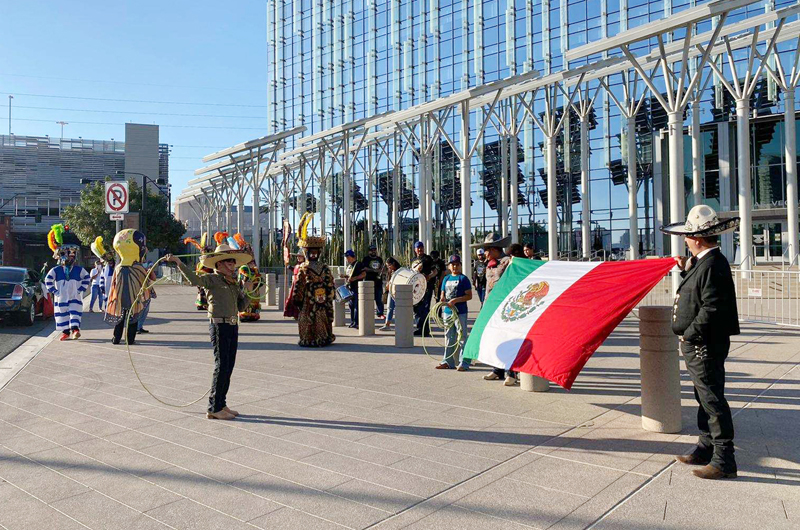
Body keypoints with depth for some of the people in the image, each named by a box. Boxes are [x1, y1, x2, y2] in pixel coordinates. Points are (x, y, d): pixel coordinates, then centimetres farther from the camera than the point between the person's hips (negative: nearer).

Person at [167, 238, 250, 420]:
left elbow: (241, 306, 19)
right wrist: (179, 263, -34)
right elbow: (195, 279, -25)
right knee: (221, 366, -6)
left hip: (233, 326, 8)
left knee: (229, 367, 11)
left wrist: (244, 293, 4)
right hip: (219, 325, -8)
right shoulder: (212, 279, -4)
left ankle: (221, 404, 21)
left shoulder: (233, 283, 17)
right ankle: (214, 408, 1)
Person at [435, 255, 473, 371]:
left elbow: (469, 296, -11)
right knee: (449, 337, 14)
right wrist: (442, 299, -4)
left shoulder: (463, 279, -6)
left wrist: (456, 300, -20)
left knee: (462, 337, -2)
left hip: (460, 312, -6)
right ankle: (448, 361, 22)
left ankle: (464, 363, 2)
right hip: (447, 311, 6)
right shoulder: (446, 279, 13)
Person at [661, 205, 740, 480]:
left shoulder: (713, 265, -20)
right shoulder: (704, 262, 10)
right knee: (705, 398, 19)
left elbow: (712, 309, -25)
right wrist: (685, 269, 18)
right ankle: (706, 449, 32)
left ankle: (724, 461, 6)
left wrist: (689, 334, -17)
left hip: (704, 346, -11)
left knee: (712, 400, -3)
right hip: (697, 345, 11)